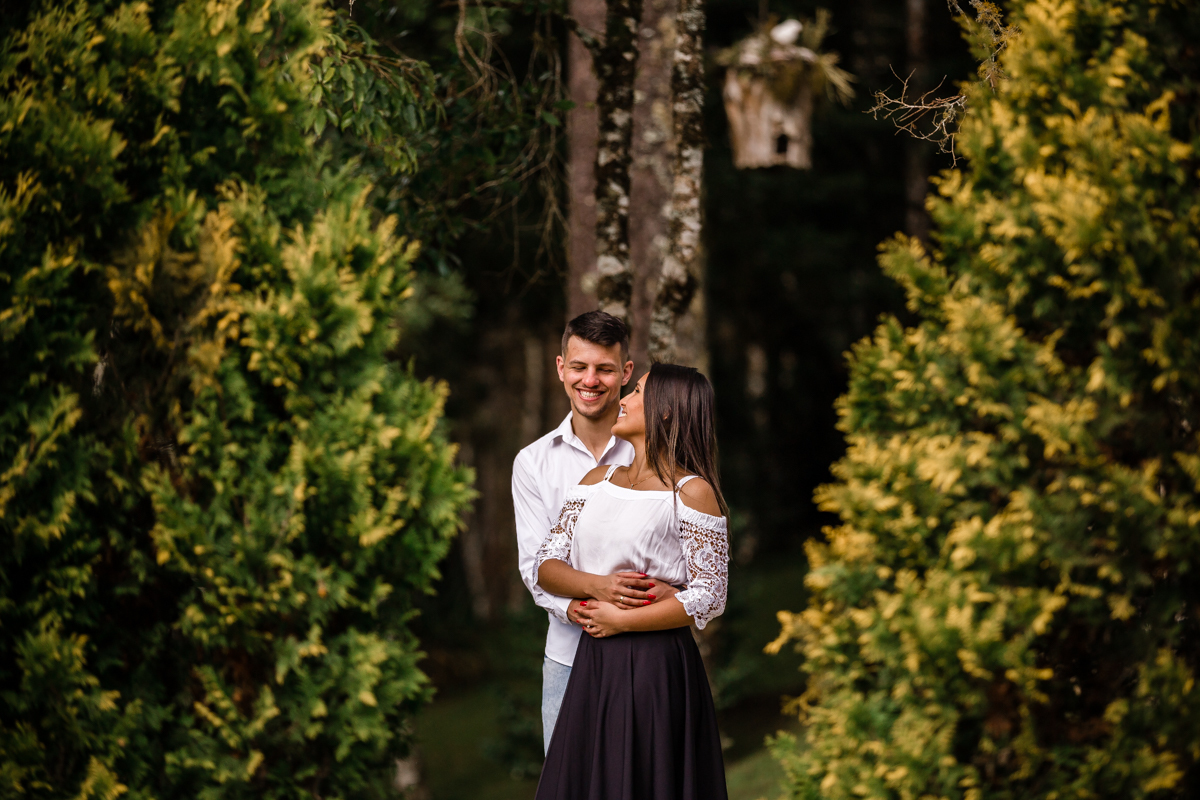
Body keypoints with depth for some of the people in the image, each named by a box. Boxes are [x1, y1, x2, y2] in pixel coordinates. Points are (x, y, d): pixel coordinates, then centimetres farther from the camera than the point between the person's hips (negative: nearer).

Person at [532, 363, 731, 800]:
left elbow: (709, 598, -11)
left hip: (658, 670, -6)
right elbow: (546, 564, 7)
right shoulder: (597, 480, 12)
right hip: (593, 665, 6)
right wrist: (595, 586, -14)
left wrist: (621, 620, -12)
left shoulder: (691, 493, -7)